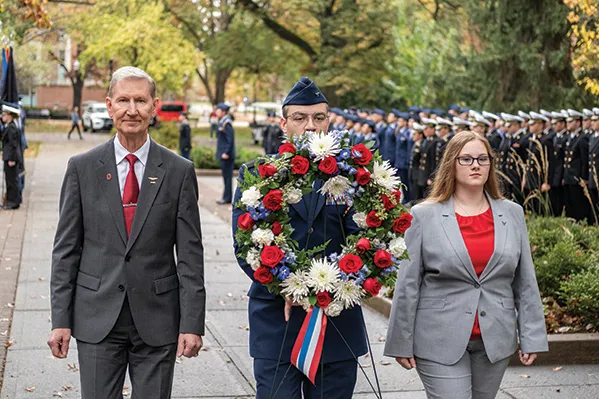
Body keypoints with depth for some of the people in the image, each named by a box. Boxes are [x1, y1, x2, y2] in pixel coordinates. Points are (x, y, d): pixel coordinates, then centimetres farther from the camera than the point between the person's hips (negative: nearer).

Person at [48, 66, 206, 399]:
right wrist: (60, 319, -1)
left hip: (158, 320, 0)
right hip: (97, 318, 0)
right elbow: (66, 249, 4)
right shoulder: (82, 168, 2)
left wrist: (192, 323, -6)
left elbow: (190, 254, -1)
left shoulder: (179, 171, 0)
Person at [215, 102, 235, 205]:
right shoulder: (222, 123, 15)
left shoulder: (227, 124, -15)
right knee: (226, 176, 12)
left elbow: (230, 140, -20)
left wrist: (226, 153, -22)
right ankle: (227, 197, 17)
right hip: (223, 154, 10)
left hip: (226, 155, -10)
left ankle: (227, 198, -2)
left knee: (227, 176, -5)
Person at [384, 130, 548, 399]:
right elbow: (408, 285, -2)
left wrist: (531, 337, 3)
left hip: (495, 342, 3)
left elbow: (526, 283, 8)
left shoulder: (512, 214, 8)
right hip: (441, 344, -3)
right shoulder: (424, 216, -1)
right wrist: (401, 343, -3)